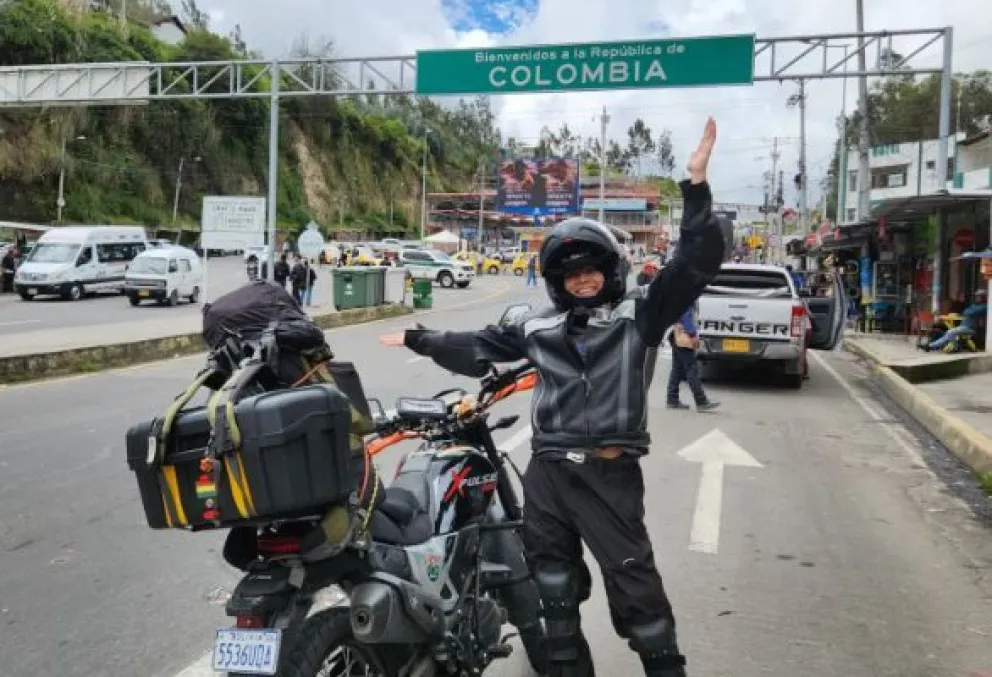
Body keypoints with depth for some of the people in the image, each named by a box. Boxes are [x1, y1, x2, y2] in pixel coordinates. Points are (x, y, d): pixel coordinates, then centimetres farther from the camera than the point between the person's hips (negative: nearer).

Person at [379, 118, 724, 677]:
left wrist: (696, 187, -15)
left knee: (635, 585, 2)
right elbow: (478, 349, 20)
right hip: (547, 473, 5)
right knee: (555, 584, 17)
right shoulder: (539, 326, 10)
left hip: (611, 474, -4)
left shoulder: (642, 312, 0)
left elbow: (698, 261, -8)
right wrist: (418, 339, 23)